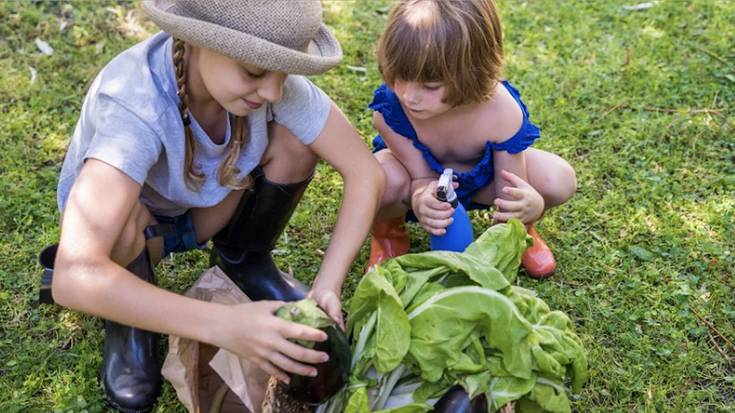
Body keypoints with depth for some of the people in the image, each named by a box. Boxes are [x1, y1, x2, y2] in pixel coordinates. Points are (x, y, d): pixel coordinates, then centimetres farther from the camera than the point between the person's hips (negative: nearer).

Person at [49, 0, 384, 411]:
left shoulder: (266, 73, -28)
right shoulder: (133, 106, -40)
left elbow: (366, 172, -23)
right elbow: (73, 279, -50)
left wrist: (328, 286, -32)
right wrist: (223, 327, -53)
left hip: (205, 205, 4)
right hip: (128, 217, -3)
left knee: (297, 139, -21)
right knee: (123, 220, -37)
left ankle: (245, 261, 6)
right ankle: (128, 319, -3)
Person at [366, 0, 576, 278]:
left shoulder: (503, 114, -36)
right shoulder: (389, 110, -36)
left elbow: (508, 194, -28)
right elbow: (420, 177, -24)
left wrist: (531, 206, -54)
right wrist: (420, 199, -51)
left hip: (481, 177, 1)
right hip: (425, 180, 0)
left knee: (560, 180, -27)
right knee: (382, 179, -39)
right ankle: (387, 230, 1)